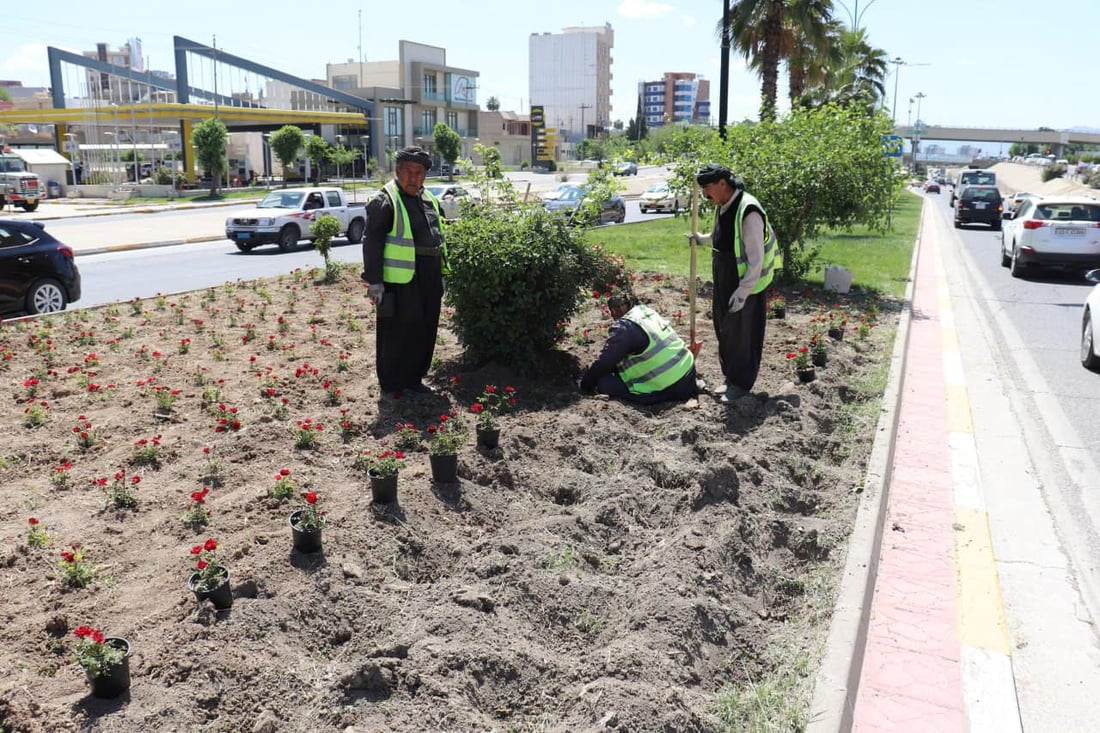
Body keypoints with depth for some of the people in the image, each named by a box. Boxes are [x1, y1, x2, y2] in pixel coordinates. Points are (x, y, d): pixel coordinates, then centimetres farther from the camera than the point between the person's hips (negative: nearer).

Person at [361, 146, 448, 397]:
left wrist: (441, 274, 22)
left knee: (424, 333, 14)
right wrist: (374, 281, -17)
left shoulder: (429, 200, 15)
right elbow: (372, 244, -13)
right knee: (396, 334, -1)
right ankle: (390, 385, 11)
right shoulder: (384, 202, -10)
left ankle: (413, 379, 28)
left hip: (428, 282, 8)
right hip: (399, 283, -8)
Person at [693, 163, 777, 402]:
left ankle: (742, 384, 17)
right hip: (724, 284, 9)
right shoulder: (723, 207, 4)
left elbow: (756, 259, -24)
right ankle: (731, 378, 31)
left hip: (744, 286, -9)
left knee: (742, 335, 2)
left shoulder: (748, 211, -24)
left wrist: (742, 292, -24)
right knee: (724, 331, 17)